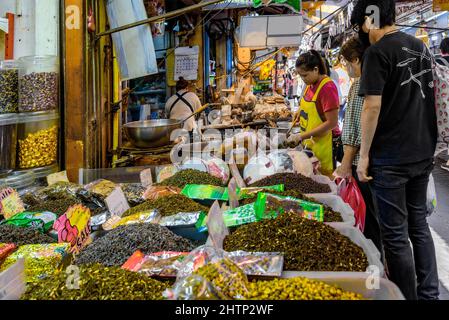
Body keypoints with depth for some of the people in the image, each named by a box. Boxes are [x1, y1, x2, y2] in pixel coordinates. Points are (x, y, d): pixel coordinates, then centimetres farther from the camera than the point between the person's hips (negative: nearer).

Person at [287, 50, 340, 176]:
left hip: (324, 145, -8)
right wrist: (301, 110, 4)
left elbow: (332, 123, -20)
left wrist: (302, 136, -20)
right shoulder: (310, 84, 6)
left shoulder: (327, 87, -19)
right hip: (310, 143, 8)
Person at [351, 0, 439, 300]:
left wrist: (363, 155, -12)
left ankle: (408, 296, 9)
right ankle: (429, 293, 23)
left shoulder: (378, 52, -13)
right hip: (423, 152, 8)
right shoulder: (420, 46, 11)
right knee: (419, 225, 17)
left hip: (391, 157, -8)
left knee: (395, 233, 1)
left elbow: (372, 107, -18)